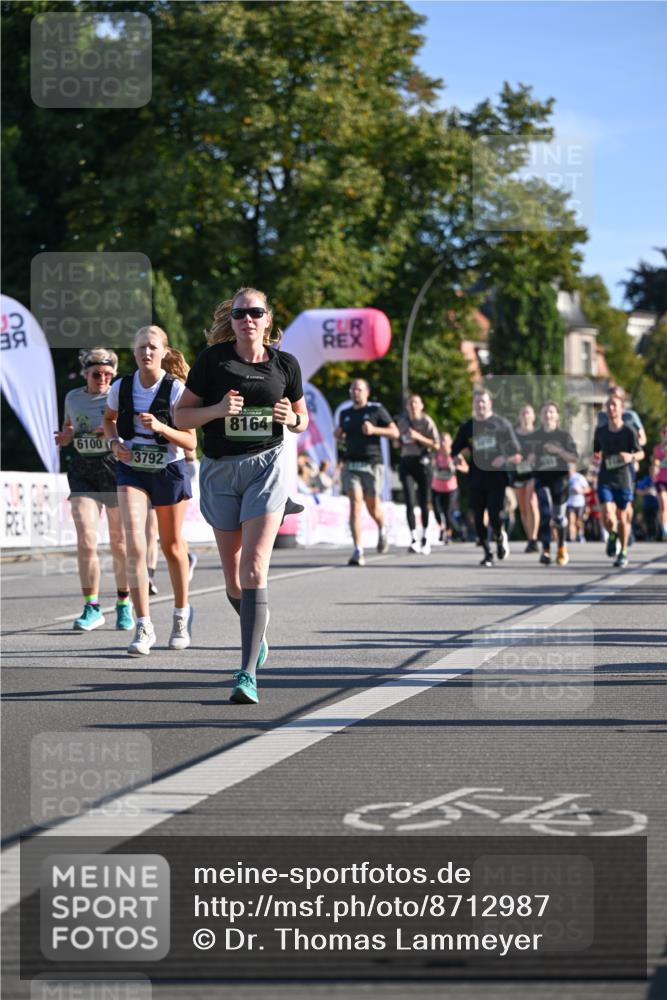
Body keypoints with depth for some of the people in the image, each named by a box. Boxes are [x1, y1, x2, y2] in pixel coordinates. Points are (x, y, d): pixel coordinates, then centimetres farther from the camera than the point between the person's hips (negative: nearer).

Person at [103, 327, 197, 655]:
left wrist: (160, 427, -28)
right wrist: (115, 442, -4)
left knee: (172, 547, 12)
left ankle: (181, 613, 36)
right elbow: (108, 418, 17)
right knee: (134, 544, -15)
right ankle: (143, 627, -12)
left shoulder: (176, 390, -14)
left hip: (169, 471, -1)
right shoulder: (121, 387, -5)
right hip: (132, 471, 1)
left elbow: (191, 442, -12)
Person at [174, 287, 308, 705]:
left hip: (266, 467, -1)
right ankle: (258, 634, 41)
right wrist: (217, 410, -17)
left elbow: (302, 421, 15)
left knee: (254, 568, -17)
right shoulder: (212, 360, -2)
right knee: (233, 573, 9)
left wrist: (290, 417, -8)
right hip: (220, 470, 1)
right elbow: (181, 416, 0)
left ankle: (248, 673, -21)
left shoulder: (285, 364, 2)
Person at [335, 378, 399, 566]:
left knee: (372, 505, 4)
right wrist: (338, 434, 9)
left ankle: (382, 531, 40)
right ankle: (358, 552, -15)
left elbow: (395, 432, 0)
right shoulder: (345, 414, 15)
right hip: (350, 464, 3)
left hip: (372, 464, -3)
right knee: (355, 503, -11)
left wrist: (374, 430, -14)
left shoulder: (376, 410, 3)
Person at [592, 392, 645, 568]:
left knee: (622, 518, 8)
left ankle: (623, 552, 27)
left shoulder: (629, 431, -6)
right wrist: (596, 456, -4)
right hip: (605, 480, 2)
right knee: (607, 517, -14)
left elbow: (641, 453, -6)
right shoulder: (600, 431, 5)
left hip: (623, 480, -2)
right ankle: (612, 536, 20)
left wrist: (631, 457, -28)